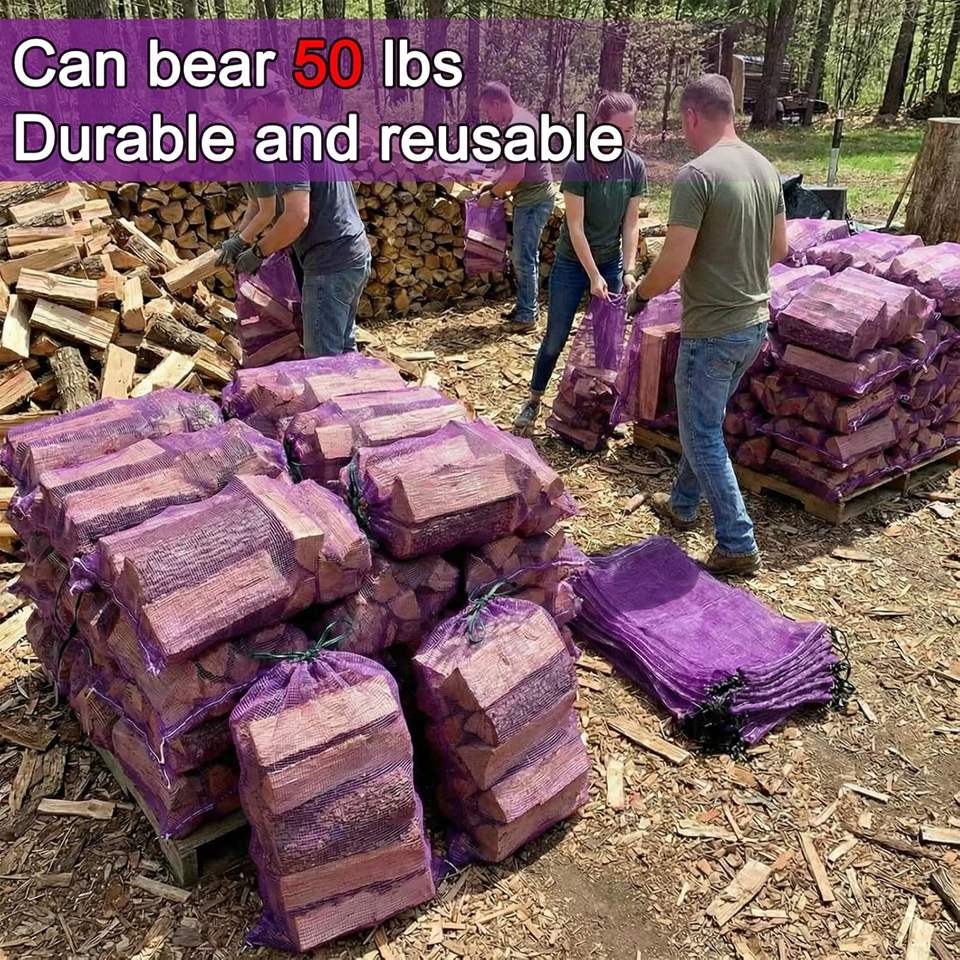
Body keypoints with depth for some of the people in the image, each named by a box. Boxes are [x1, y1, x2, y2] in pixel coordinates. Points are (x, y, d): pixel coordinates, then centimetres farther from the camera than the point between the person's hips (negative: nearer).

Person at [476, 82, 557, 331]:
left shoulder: (516, 127, -20)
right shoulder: (521, 119, 13)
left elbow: (516, 174, -25)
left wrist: (493, 194, -11)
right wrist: (494, 183, 13)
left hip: (534, 200, -10)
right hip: (534, 197, 10)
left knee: (523, 258, -4)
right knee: (525, 257, 16)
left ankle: (527, 315, 3)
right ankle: (525, 308, 25)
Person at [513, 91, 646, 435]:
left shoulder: (635, 166, -6)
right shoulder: (579, 166, -19)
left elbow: (631, 224, -2)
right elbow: (575, 227, -18)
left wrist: (629, 270, -11)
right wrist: (594, 276, -19)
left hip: (612, 263, 4)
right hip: (573, 265, -3)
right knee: (555, 340, 5)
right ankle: (533, 401, 22)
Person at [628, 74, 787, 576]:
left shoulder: (696, 175, -19)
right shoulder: (766, 168, 5)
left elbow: (672, 265, -21)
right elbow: (778, 248, 14)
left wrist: (640, 293, -2)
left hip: (711, 331, -8)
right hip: (754, 324, 8)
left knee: (703, 435, 5)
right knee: (704, 422, 23)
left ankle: (738, 545, 10)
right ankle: (682, 505, 40)